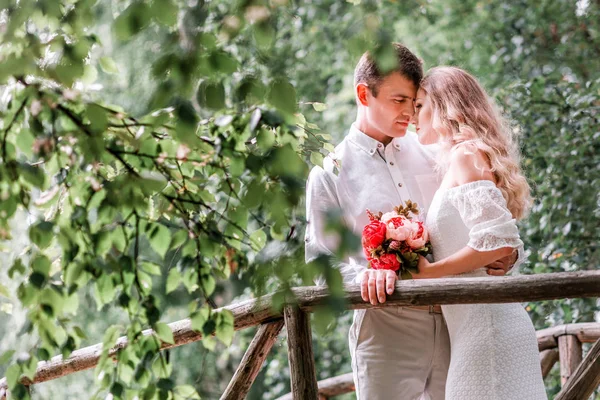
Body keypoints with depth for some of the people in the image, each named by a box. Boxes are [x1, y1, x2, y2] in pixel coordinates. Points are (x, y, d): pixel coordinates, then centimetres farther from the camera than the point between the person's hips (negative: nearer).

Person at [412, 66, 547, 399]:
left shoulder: (466, 154, -8)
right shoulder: (460, 157, 19)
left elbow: (498, 241, -19)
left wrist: (429, 272, -11)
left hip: (487, 326, -9)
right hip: (476, 325, 9)